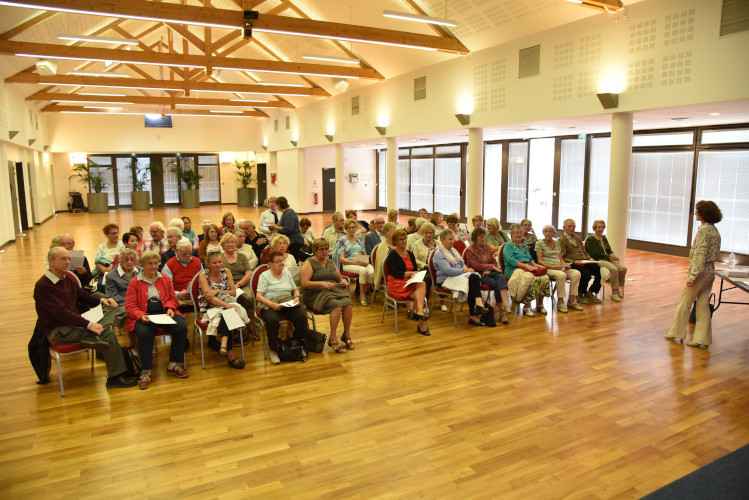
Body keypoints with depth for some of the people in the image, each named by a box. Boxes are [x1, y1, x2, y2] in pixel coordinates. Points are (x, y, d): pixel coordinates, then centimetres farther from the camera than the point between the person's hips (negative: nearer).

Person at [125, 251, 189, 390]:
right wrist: (141, 316, -18)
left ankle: (173, 365, -8)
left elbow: (172, 298, 17)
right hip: (144, 315, -3)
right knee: (144, 333, -36)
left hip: (163, 313, 3)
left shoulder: (165, 279, 16)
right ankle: (145, 372, -21)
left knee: (182, 327, -25)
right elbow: (130, 306, 1)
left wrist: (170, 308, -6)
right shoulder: (135, 282, 7)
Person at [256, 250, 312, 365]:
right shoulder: (265, 276, 4)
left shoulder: (287, 273, 20)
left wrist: (296, 297, 1)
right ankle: (273, 351, -19)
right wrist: (272, 304, -20)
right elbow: (259, 296, -4)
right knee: (272, 320, -37)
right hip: (270, 305, -4)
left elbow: (295, 289, 25)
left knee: (301, 316, -25)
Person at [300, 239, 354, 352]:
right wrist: (322, 283, -19)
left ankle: (347, 335, -13)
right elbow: (304, 283, -9)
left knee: (348, 303, -26)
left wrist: (343, 281, 6)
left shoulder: (330, 262, 23)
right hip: (316, 294, -6)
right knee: (337, 305, -33)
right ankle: (333, 339, -26)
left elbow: (340, 278, 31)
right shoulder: (309, 263, 3)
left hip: (335, 291, 6)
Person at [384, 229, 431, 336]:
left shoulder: (410, 254, 19)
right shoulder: (392, 255, 0)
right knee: (420, 296, -28)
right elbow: (394, 273, -11)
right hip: (397, 284, -6)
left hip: (410, 283, 6)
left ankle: (418, 311, -39)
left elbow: (415, 270, 13)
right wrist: (410, 273, -11)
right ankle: (422, 324, -30)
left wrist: (415, 275, -10)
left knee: (422, 284, -29)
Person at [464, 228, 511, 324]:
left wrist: (489, 270, -6)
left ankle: (505, 306, -43)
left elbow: (494, 261, 15)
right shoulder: (470, 250, -1)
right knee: (496, 283, -28)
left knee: (501, 278, -28)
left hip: (489, 273, 5)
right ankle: (502, 311, -23)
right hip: (478, 274, -5)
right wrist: (492, 267, -8)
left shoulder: (486, 247, 18)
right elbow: (476, 266, -10)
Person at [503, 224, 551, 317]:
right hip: (515, 270, -7)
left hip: (529, 268, 7)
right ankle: (526, 306, -27)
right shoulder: (508, 246, 4)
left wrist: (534, 264, 4)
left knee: (544, 278, -22)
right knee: (531, 278, -36)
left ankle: (540, 304, -7)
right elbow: (510, 260, -11)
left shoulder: (524, 245, 28)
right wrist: (525, 265, -21)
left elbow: (530, 259, 28)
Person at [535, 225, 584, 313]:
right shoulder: (539, 243, 2)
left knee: (576, 273, -20)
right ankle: (560, 302, -25)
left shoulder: (557, 243, 20)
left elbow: (560, 259, 21)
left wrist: (565, 265, -2)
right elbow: (540, 261, -5)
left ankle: (571, 301, -14)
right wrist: (552, 267, -18)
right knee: (561, 275, -36)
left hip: (559, 267, 6)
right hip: (547, 268, -6)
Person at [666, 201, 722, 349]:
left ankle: (677, 332, 16)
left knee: (684, 302, 5)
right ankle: (703, 339, 12)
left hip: (700, 272, -9)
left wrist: (693, 275, -21)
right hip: (710, 271, 9)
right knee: (703, 305, 10)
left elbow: (700, 254, -21)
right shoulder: (714, 230, 12)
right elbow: (713, 254, 16)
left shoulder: (704, 229, -16)